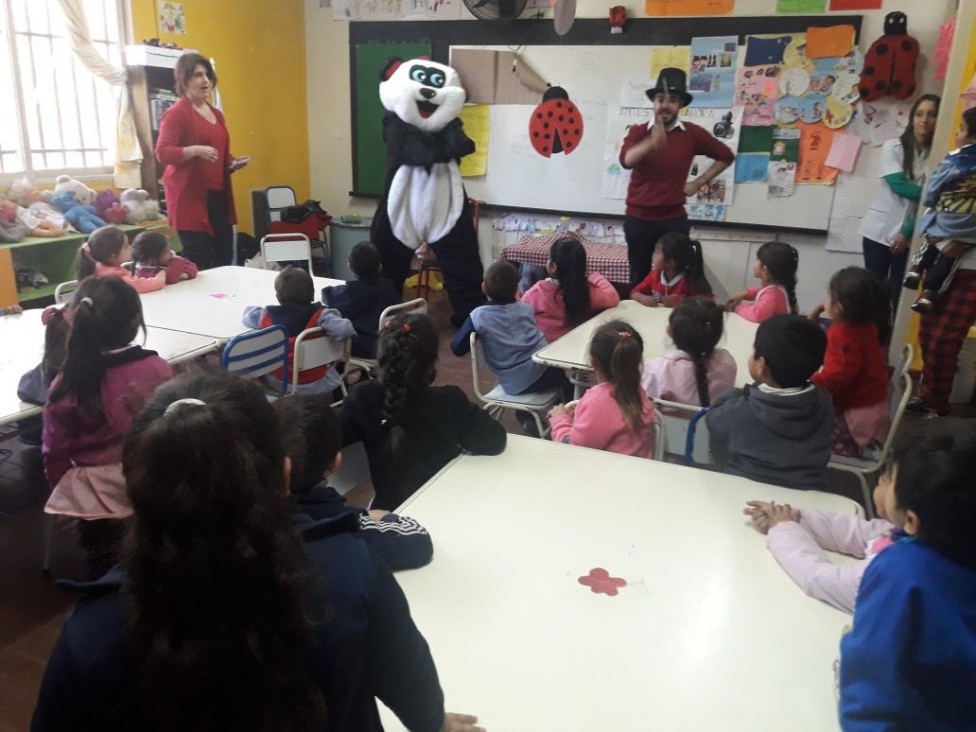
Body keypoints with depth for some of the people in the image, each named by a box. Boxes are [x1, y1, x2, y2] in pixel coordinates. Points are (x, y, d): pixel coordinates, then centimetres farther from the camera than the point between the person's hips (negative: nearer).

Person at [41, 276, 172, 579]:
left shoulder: (67, 386, -18)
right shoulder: (158, 369, -17)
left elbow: (55, 452, -8)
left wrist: (62, 485, 13)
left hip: (99, 491, -1)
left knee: (103, 565, 23)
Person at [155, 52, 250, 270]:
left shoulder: (216, 114, 19)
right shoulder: (176, 113, -6)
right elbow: (162, 153, -15)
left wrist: (234, 163, 10)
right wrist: (195, 150, -28)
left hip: (219, 196, 8)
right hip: (190, 197, -8)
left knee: (225, 260, 6)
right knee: (198, 263, -13)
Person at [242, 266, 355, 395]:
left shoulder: (267, 316, -9)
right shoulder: (319, 315, -22)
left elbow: (247, 316, 12)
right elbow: (344, 330, -37)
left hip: (277, 384, 2)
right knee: (332, 371, 31)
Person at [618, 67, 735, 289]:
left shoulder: (692, 133, 2)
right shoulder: (638, 132, -1)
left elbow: (726, 156, 15)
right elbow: (626, 160, -22)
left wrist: (699, 182, 5)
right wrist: (651, 142, -40)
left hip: (674, 220, 0)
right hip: (638, 219, 0)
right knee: (639, 279, 6)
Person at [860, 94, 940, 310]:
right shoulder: (892, 147, -1)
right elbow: (897, 184, -13)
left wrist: (907, 232, -11)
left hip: (911, 234, 0)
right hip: (879, 230, 0)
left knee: (899, 292, 0)